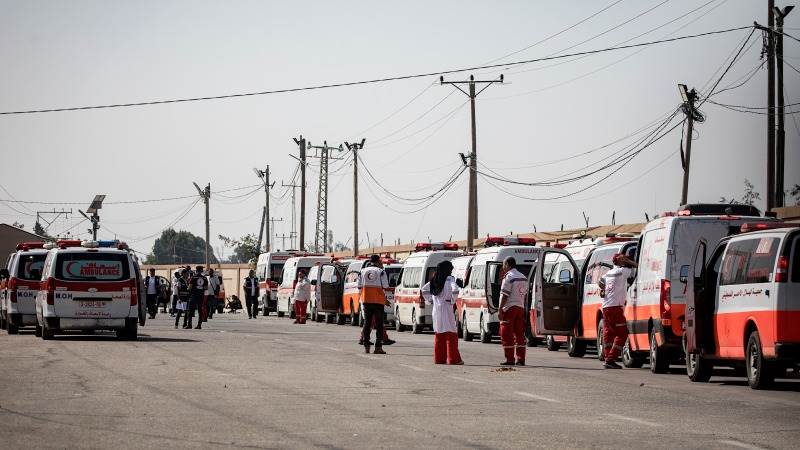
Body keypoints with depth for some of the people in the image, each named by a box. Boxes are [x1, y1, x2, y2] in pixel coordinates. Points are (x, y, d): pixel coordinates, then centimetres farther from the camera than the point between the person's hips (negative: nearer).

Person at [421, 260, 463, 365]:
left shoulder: (435, 280, 10)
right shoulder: (449, 279, -10)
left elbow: (424, 289, 15)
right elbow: (455, 289, -26)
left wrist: (430, 301, 14)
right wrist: (453, 301, -12)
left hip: (436, 309, 7)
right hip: (446, 309, -7)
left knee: (439, 335, 12)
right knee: (451, 334, -2)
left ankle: (439, 358, 13)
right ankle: (453, 359, -4)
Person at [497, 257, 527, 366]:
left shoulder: (508, 277, -11)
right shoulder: (523, 278, 14)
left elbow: (505, 295, -15)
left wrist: (500, 309, -15)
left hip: (509, 308, -8)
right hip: (520, 307, 8)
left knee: (506, 334, -2)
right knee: (519, 334, 9)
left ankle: (510, 359, -5)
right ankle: (520, 359, 7)